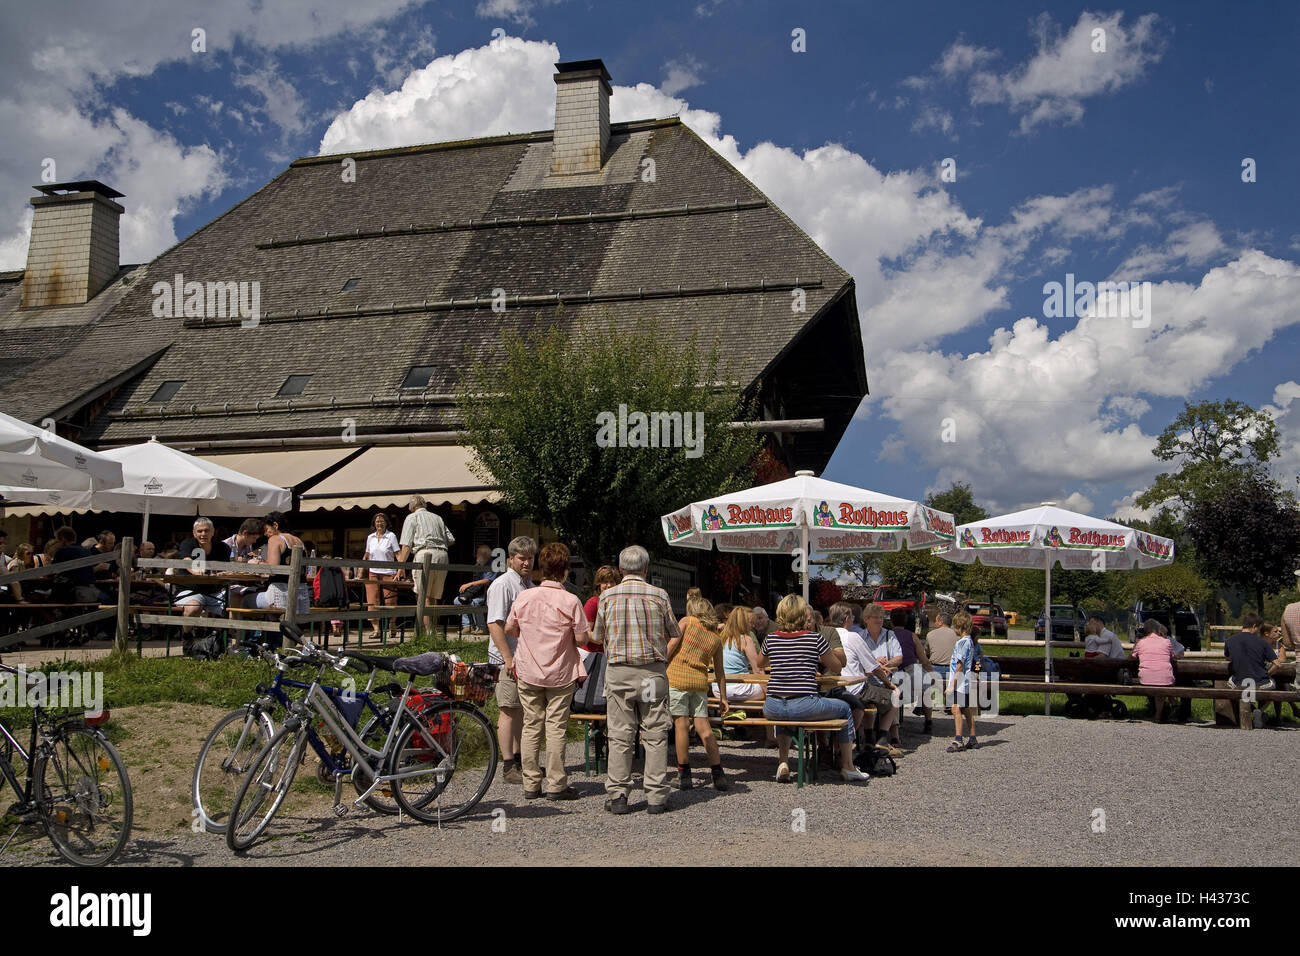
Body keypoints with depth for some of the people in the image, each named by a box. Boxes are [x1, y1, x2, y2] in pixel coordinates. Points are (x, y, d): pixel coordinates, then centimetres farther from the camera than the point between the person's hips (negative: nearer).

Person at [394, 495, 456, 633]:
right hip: (442, 555, 5)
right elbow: (451, 540, 22)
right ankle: (432, 629, 9)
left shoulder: (412, 517, 12)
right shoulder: (437, 517, 26)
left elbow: (406, 545, 3)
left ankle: (428, 631, -15)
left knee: (424, 596, -6)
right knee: (434, 597, 10)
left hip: (425, 554, -5)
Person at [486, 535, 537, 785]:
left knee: (522, 710, 14)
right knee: (509, 711, -5)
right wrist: (508, 657, -23)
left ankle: (518, 759, 24)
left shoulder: (529, 584, 16)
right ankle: (509, 767, -1)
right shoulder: (502, 585, -12)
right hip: (508, 659, -8)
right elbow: (494, 624, -18)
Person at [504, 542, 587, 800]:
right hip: (560, 674, -3)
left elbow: (509, 628, 8)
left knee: (531, 726, 9)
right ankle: (556, 785, 5)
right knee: (556, 728, 2)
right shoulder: (570, 601, -12)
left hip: (528, 672, 3)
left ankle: (531, 785, 13)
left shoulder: (524, 597, -2)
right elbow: (581, 637, -11)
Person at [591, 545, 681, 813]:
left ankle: (617, 796, 6)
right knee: (655, 735, 5)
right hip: (653, 671, 0)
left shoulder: (607, 596, -1)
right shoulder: (659, 595, -3)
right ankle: (656, 797, 6)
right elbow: (675, 634, 6)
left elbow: (598, 637, 9)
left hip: (618, 672, 1)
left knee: (620, 736, 5)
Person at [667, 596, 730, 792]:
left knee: (681, 724, -1)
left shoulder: (687, 621, 5)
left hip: (677, 678, -3)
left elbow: (670, 646, -4)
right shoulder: (716, 637, 16)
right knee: (704, 727, 5)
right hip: (700, 681, 4)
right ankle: (717, 774, 2)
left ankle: (684, 774, 2)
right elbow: (719, 669, 18)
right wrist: (723, 697, 22)